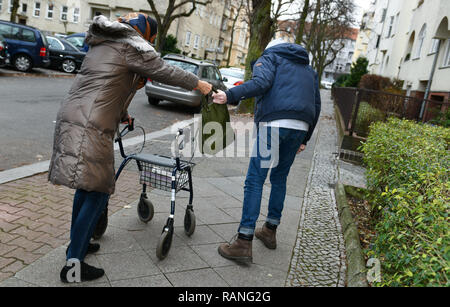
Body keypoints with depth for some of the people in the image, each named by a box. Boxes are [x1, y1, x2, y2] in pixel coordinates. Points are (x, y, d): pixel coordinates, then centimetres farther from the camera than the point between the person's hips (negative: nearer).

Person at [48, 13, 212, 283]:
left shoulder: (102, 44, 24)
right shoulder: (133, 46, -4)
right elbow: (165, 72, -1)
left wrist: (122, 115, 42)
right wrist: (199, 83, 14)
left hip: (72, 117, 10)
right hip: (91, 127, -10)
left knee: (86, 187, 19)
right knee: (98, 193, -5)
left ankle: (77, 243, 33)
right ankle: (73, 265, 1)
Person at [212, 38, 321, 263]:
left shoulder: (269, 57, 14)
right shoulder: (308, 70, 32)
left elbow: (262, 82, -10)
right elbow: (316, 105, 25)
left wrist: (230, 96, -16)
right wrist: (305, 139, 26)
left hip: (274, 123, -6)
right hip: (300, 127, 7)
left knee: (255, 180, -6)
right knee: (279, 178, 19)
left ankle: (244, 243, -8)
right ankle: (270, 231, 28)